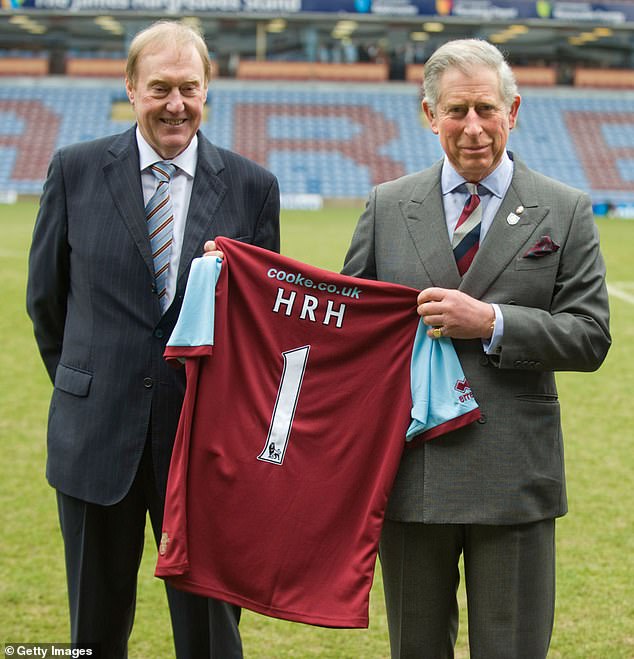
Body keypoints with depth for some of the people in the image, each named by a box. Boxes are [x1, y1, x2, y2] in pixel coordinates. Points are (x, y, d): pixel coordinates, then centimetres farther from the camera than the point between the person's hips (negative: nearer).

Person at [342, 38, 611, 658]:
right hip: (408, 471, 2)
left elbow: (590, 338, -4)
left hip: (514, 474, -2)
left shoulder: (565, 212, 2)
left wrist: (491, 321, -16)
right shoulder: (386, 206, 7)